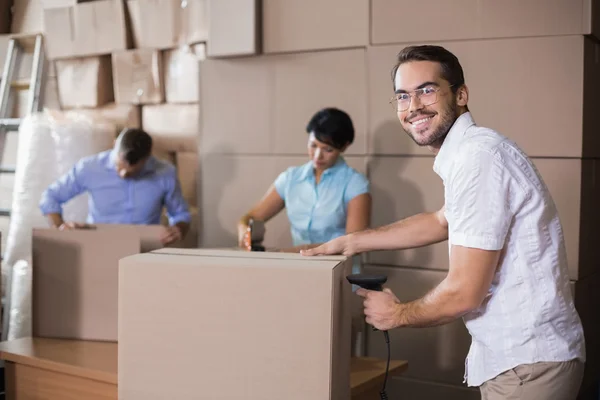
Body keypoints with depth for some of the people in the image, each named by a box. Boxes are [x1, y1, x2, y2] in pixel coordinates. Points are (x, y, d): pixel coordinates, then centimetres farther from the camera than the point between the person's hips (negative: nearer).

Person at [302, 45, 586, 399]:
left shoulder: (478, 157, -22)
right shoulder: (469, 152, 10)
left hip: (527, 362, -9)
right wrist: (350, 242, 23)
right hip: (516, 353, 9)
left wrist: (397, 314, -3)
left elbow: (463, 293, -22)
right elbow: (442, 223, 26)